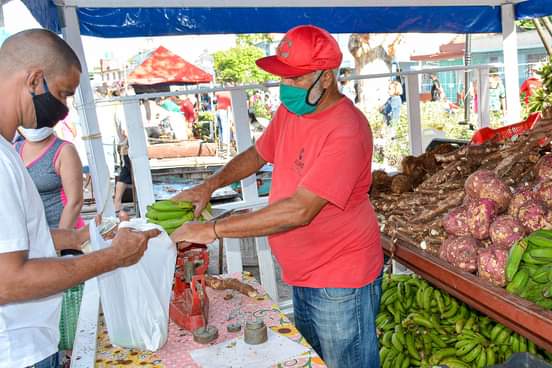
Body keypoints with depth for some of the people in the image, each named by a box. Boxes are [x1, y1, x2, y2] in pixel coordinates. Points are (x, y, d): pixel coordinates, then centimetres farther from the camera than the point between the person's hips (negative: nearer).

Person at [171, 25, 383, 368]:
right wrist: (209, 185, -1)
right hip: (303, 275, 8)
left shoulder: (346, 130, -26)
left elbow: (300, 211, -31)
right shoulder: (289, 111, 2)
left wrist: (214, 229, -28)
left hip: (340, 281, -8)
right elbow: (257, 154, 16)